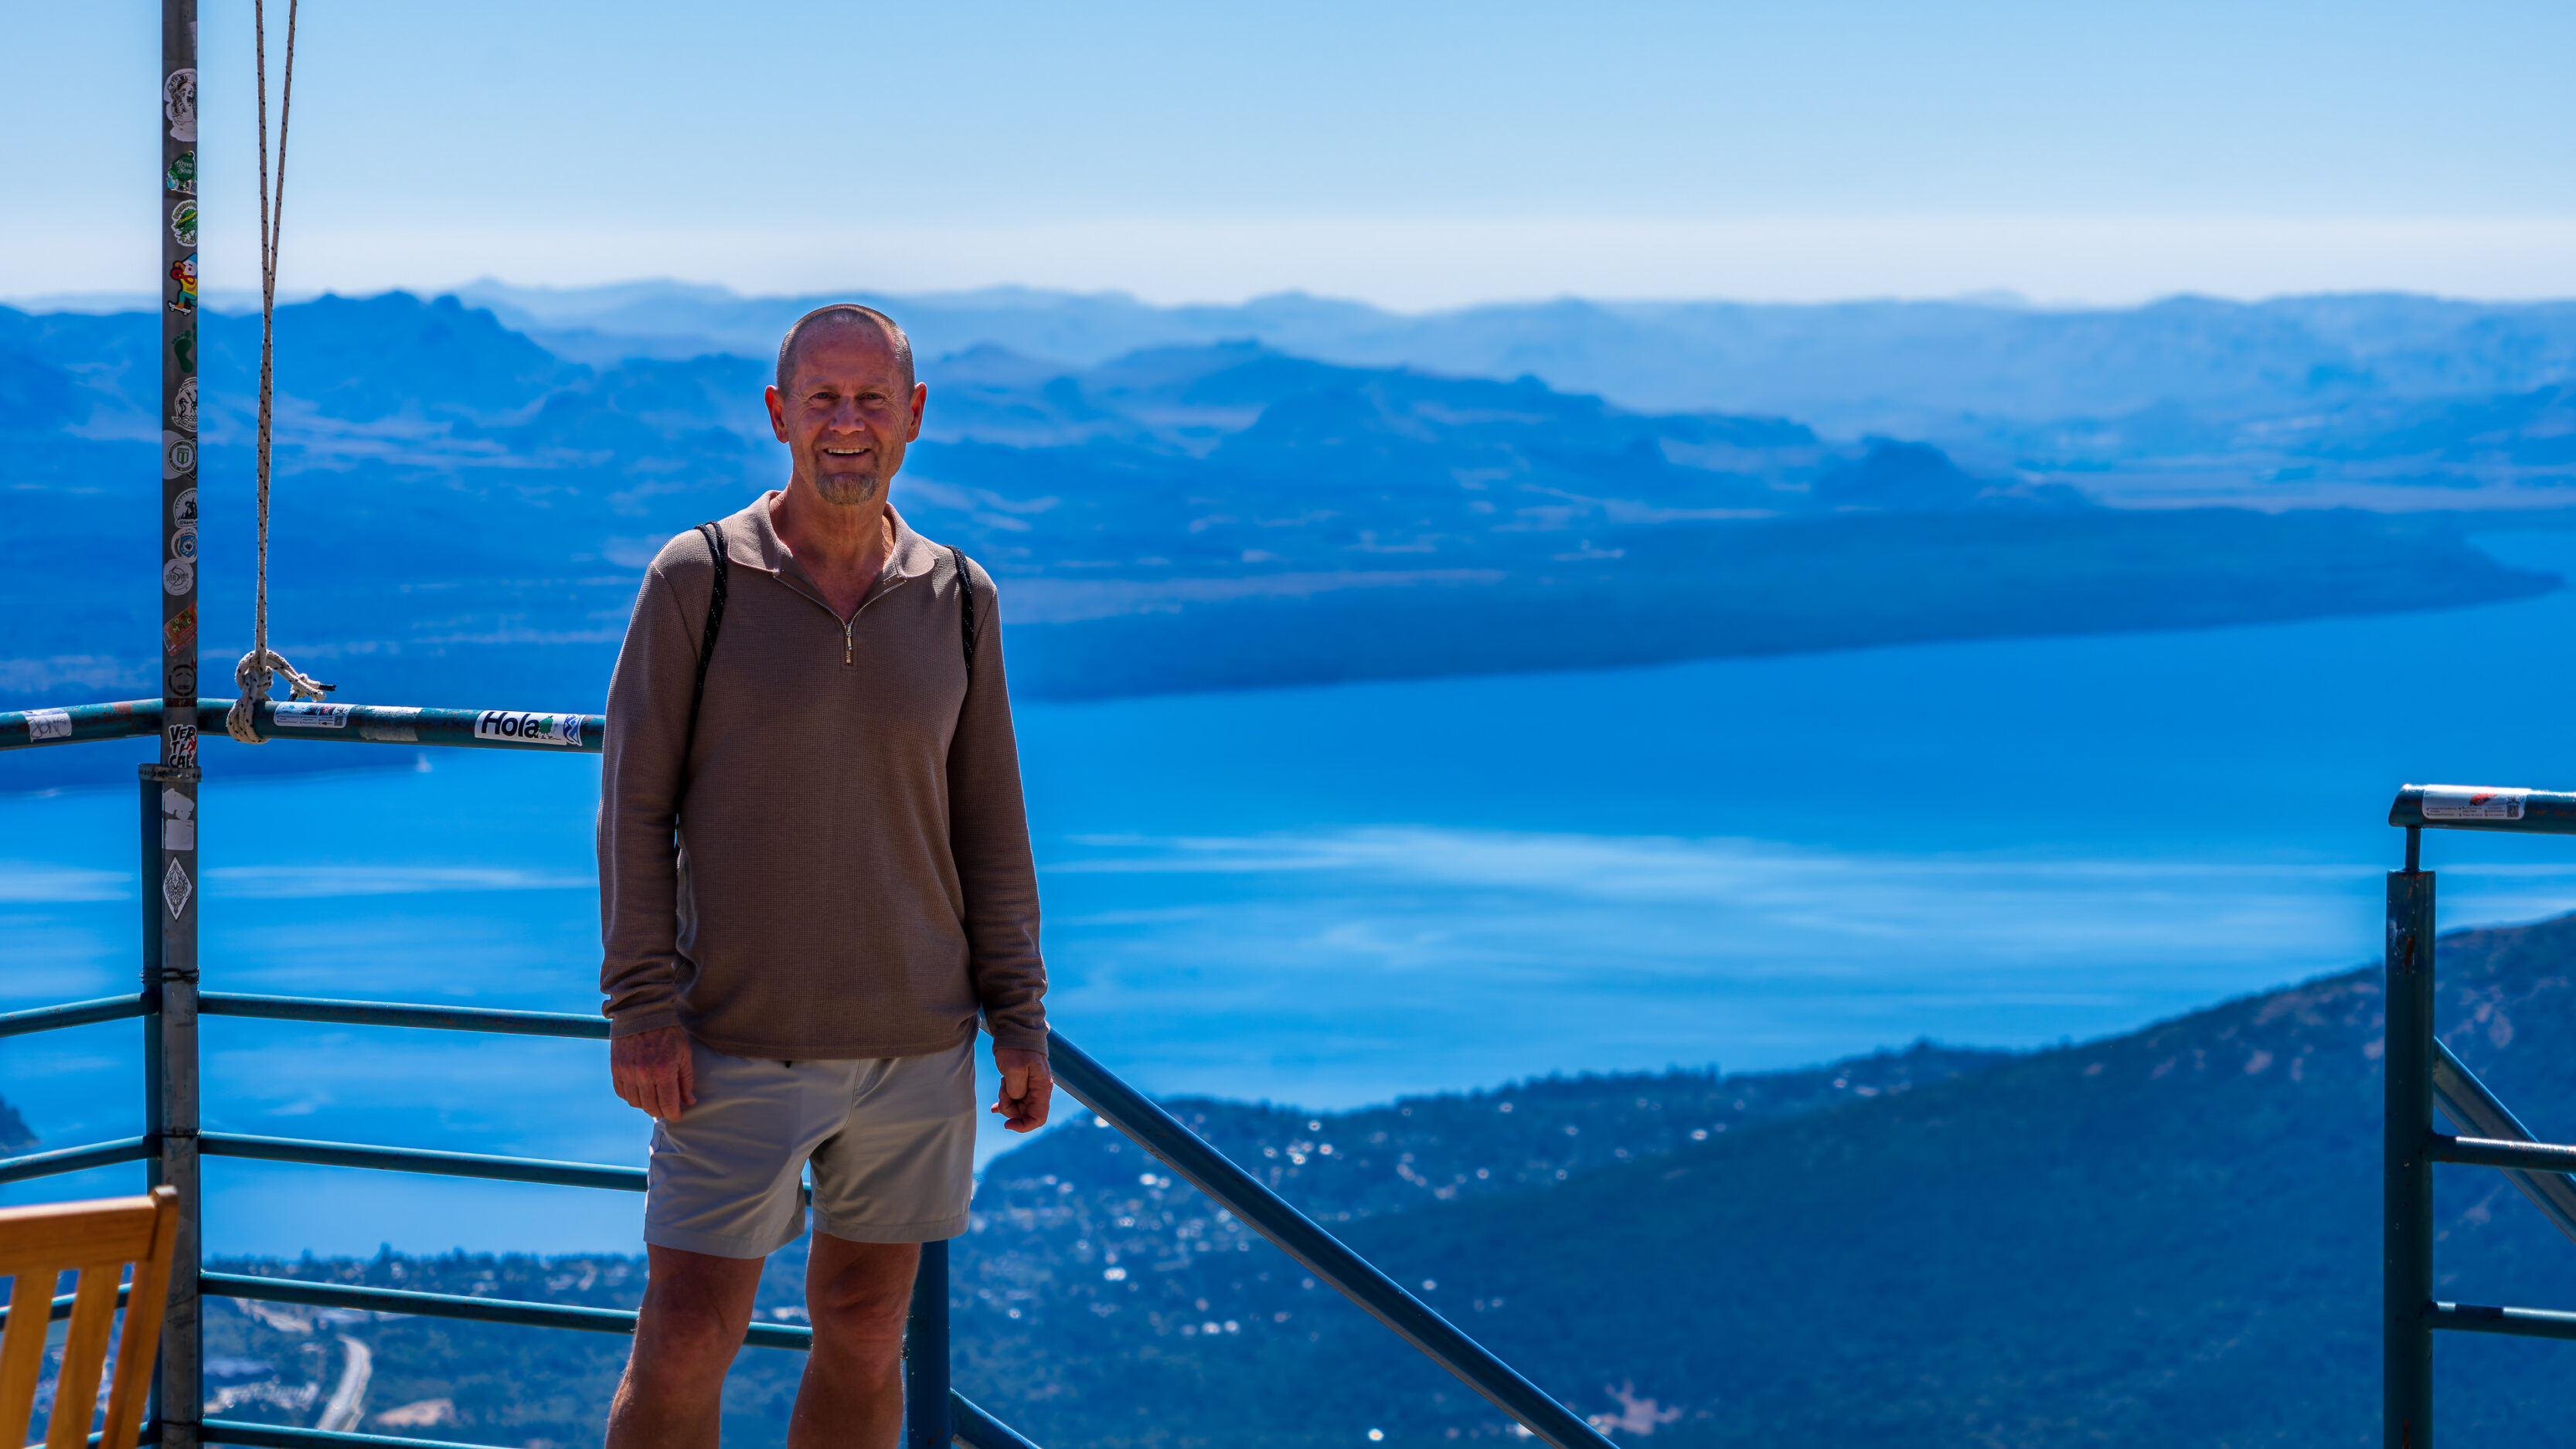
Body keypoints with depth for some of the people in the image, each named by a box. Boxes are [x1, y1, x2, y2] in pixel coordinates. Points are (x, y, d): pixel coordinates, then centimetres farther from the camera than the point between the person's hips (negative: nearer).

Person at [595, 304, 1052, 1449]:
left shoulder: (957, 601, 6)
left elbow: (989, 829, 11)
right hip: (738, 1044, -3)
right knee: (685, 1341, -5)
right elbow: (634, 807, -3)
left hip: (917, 1046, 3)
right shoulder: (698, 581, -3)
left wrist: (1019, 1019, 7)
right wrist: (639, 1008, -10)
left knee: (864, 1332, 9)